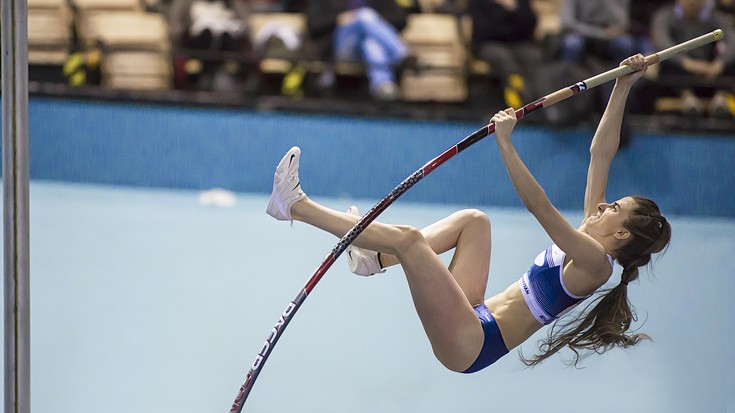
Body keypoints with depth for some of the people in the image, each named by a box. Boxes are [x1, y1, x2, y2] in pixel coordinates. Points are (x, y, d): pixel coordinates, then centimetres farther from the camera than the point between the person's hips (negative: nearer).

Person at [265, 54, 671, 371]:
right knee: (474, 220, 19)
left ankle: (295, 205, -10)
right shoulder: (590, 243, 12)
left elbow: (539, 206, -25)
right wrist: (622, 87, 11)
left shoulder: (595, 261, -13)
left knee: (409, 238, -20)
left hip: (469, 345, -10)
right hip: (475, 322, 10)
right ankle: (375, 259, 11)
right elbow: (601, 153, 13)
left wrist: (505, 142, -26)